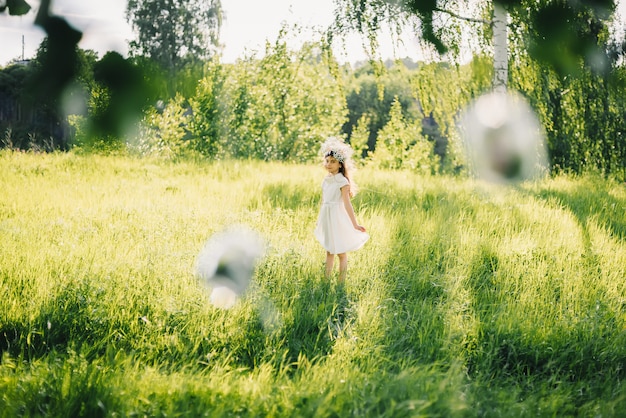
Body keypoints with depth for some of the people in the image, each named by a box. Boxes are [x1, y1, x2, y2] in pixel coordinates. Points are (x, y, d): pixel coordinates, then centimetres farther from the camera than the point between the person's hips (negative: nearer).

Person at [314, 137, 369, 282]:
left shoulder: (343, 181, -15)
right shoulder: (326, 180, 6)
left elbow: (347, 204, -19)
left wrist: (355, 224, -23)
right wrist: (319, 220, 22)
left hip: (337, 218, -7)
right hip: (326, 217, 7)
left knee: (341, 253, 4)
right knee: (329, 252, 14)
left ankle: (341, 283, 11)